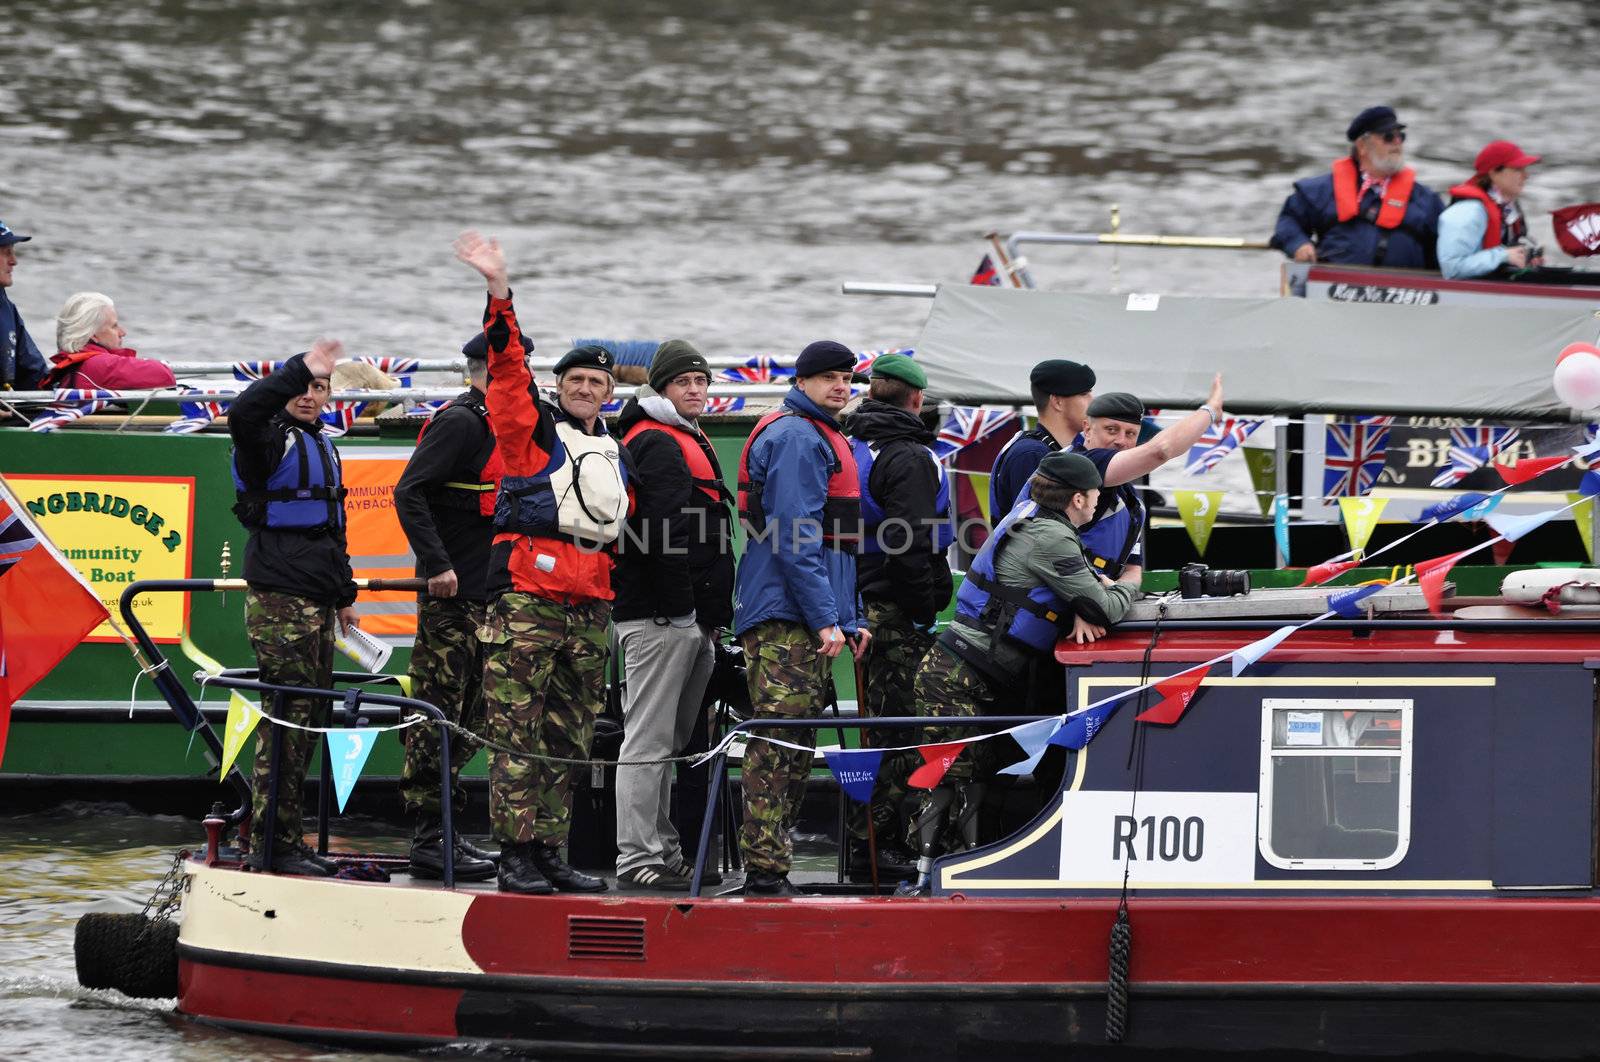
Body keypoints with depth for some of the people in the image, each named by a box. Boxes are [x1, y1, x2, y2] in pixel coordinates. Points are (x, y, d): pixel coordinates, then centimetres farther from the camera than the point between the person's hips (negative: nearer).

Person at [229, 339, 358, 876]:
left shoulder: (321, 444, 21)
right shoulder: (271, 438, -6)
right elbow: (243, 413, -32)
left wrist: (344, 594, 29)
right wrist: (299, 369, -34)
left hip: (318, 603, 9)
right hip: (279, 600, -9)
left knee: (310, 717, 10)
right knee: (288, 717, -10)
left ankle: (286, 838, 16)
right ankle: (272, 845, -9)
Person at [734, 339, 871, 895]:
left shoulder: (823, 437, 23)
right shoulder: (794, 436, -10)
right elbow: (793, 536, -18)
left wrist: (848, 619, 21)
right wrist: (826, 618, -21)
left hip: (811, 618, 10)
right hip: (785, 617, -10)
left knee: (795, 745, 11)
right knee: (780, 740, -13)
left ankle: (769, 868, 15)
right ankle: (765, 869, -16)